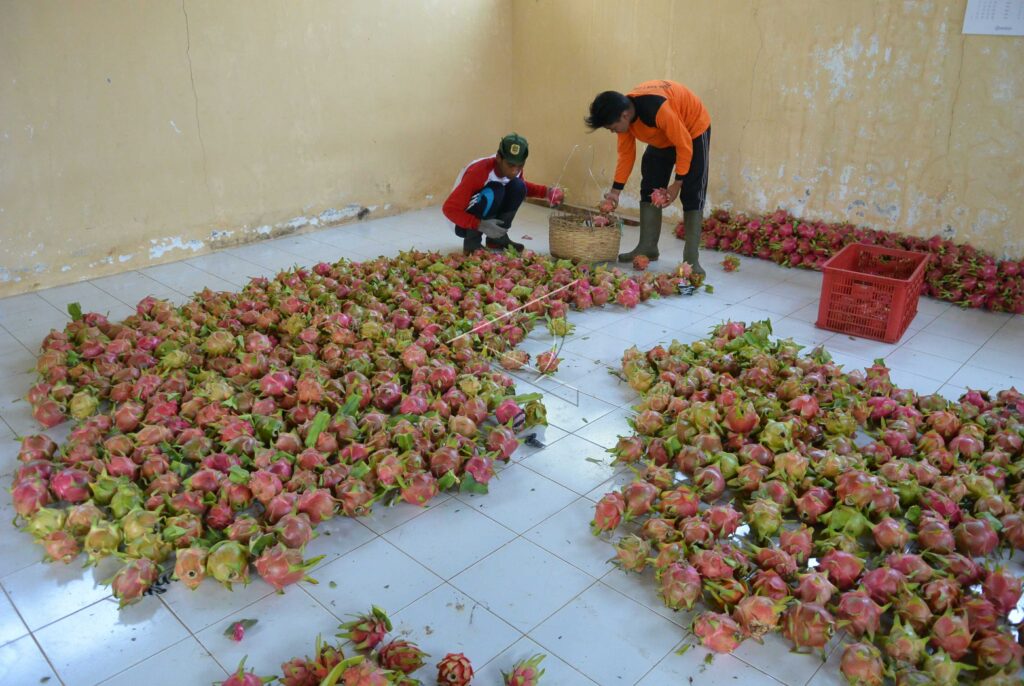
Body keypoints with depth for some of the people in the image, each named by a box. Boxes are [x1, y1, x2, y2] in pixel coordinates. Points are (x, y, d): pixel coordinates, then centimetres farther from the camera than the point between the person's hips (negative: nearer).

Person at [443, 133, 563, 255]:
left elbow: (523, 186, 14)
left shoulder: (514, 168, -11)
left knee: (518, 187, -13)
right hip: (464, 224, -6)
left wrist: (545, 191, -6)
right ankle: (472, 240, -14)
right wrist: (481, 225, -42)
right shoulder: (479, 172, -32)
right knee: (494, 191, -31)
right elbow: (449, 208, -31)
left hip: (491, 220, 7)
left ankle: (497, 237, -2)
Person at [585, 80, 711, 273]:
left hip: (693, 130, -7)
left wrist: (677, 184, -25)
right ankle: (648, 246, 9)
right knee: (649, 188, 2)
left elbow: (684, 146, -31)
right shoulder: (623, 114, -16)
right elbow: (626, 154, -5)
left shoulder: (658, 110, -40)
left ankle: (691, 258, -17)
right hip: (662, 138, 7)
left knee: (692, 195, -14)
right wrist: (616, 190, -7)